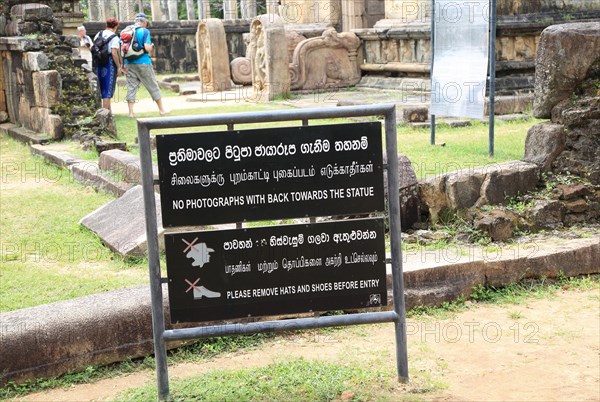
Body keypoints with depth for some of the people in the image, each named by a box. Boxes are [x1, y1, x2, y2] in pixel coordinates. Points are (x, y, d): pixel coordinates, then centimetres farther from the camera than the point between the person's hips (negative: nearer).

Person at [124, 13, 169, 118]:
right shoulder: (144, 31, -7)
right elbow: (147, 48, -17)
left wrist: (123, 64, 12)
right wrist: (152, 46, 6)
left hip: (130, 63, 4)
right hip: (143, 63, -4)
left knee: (131, 87, 5)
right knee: (153, 86, 7)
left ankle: (131, 112, 0)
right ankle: (162, 110, 16)